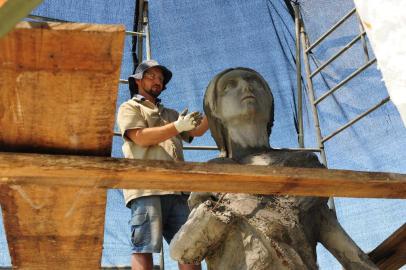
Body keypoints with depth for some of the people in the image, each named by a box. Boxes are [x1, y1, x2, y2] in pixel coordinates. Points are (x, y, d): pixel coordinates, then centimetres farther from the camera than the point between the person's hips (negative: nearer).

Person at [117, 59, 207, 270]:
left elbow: (197, 131, 19)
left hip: (176, 189, 6)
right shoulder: (129, 108, 14)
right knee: (144, 247, -12)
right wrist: (178, 126, -9)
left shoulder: (170, 114, 33)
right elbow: (141, 138, -4)